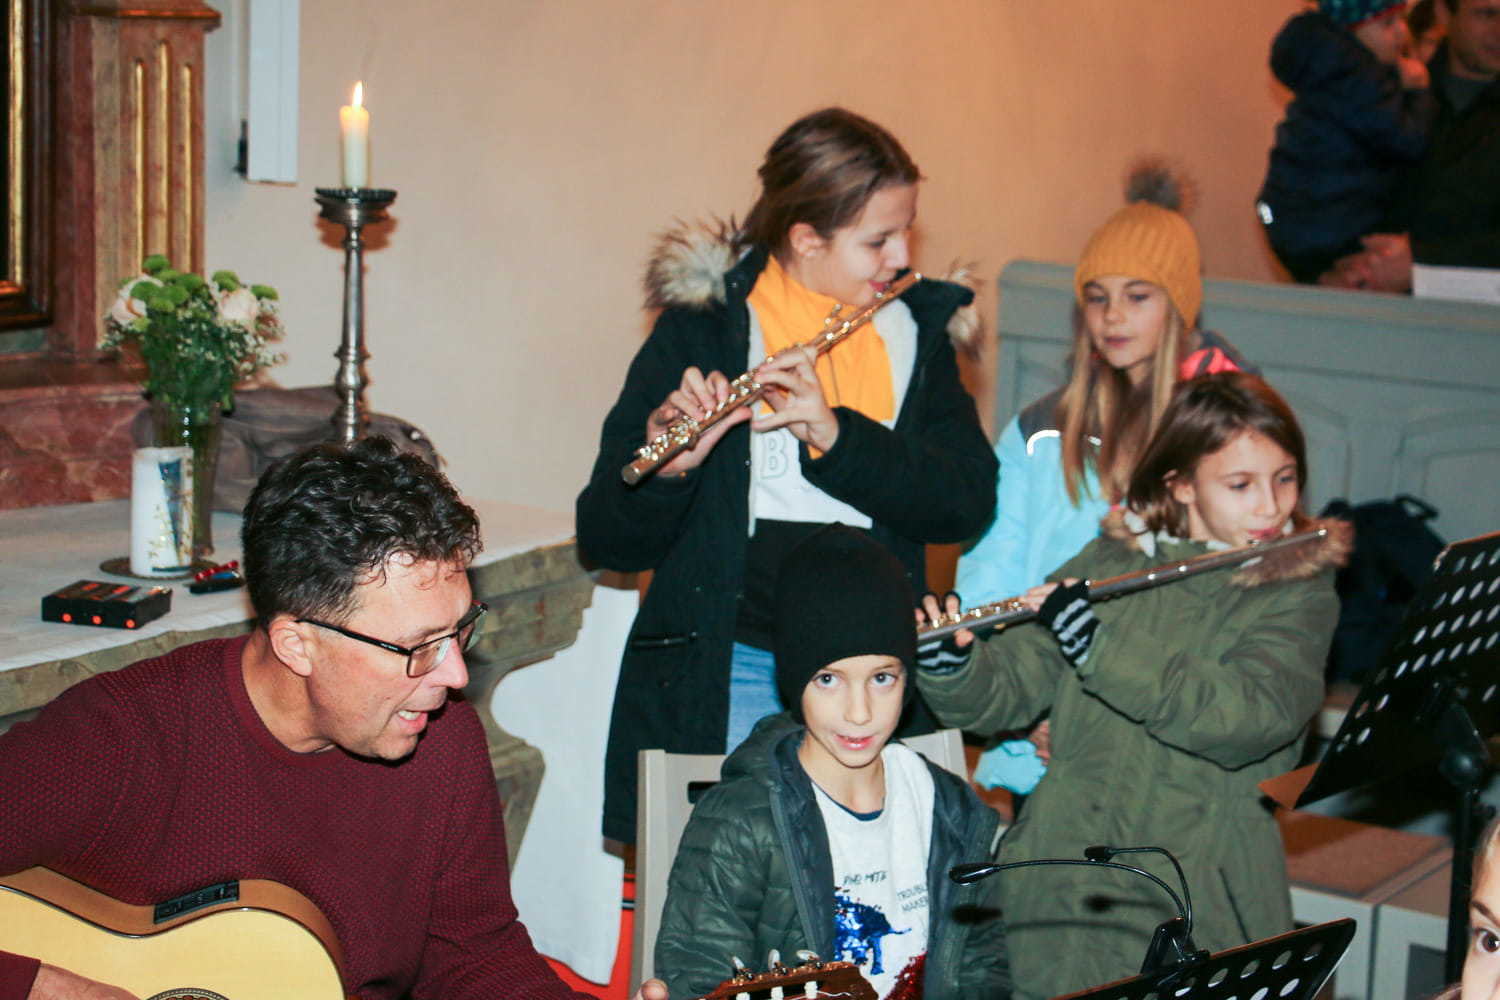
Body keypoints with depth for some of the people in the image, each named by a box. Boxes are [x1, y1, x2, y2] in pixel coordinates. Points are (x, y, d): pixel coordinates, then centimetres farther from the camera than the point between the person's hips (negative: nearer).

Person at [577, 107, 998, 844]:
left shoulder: (915, 332, 9)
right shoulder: (700, 332, -2)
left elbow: (968, 502, -5)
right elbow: (605, 541, -5)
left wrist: (835, 434, -18)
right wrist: (669, 466, -25)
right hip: (729, 668, -3)